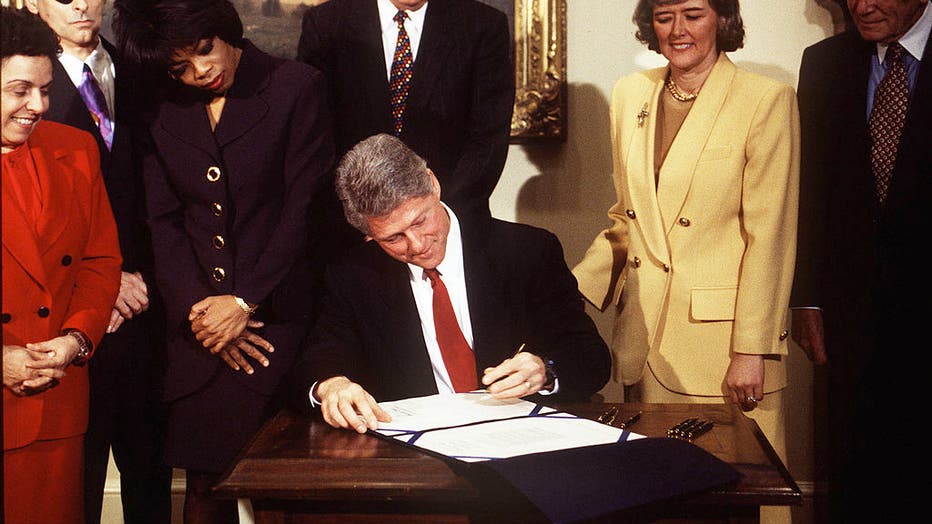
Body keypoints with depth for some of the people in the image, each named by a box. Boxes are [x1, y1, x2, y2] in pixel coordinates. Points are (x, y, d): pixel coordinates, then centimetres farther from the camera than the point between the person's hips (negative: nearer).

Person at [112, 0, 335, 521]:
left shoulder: (299, 87, -2)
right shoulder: (163, 109, 11)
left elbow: (304, 209, -7)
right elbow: (163, 220, 7)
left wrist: (245, 303, -10)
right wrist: (195, 307, -7)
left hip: (279, 317, -3)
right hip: (200, 328, 4)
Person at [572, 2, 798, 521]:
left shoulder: (766, 101, -7)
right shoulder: (630, 95, 9)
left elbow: (770, 237, -10)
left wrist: (751, 350, -12)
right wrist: (575, 286, 4)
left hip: (721, 336, -5)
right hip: (644, 337, 5)